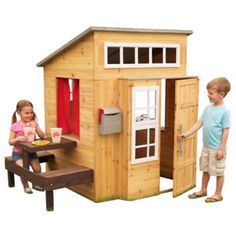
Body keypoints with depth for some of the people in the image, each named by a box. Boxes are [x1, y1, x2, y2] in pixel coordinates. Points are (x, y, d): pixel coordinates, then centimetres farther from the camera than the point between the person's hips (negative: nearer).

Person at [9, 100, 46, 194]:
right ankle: (26, 186, 2)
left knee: (37, 168, -16)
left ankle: (36, 183, 13)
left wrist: (35, 127, -21)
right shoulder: (15, 126, -11)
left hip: (31, 151, 3)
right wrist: (18, 138, -28)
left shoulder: (34, 123, -2)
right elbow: (10, 141, -8)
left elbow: (42, 136, -7)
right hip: (18, 153, -2)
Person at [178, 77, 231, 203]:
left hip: (217, 149, -7)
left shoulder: (225, 111, -16)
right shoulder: (208, 108, 3)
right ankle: (203, 190, 36)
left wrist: (222, 149, -15)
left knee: (218, 171, 9)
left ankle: (218, 194, 24)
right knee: (205, 169, 20)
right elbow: (199, 123, 6)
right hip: (206, 146, 7)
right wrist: (186, 134, -1)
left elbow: (225, 131, -15)